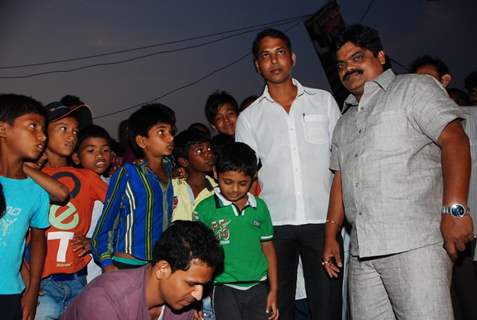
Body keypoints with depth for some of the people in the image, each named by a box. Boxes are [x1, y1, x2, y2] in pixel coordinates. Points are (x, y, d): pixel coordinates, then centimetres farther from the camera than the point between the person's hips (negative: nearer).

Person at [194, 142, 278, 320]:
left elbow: (268, 248, 10)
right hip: (225, 288, -3)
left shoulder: (260, 207, 4)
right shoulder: (205, 209, -5)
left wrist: (273, 290, 9)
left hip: (258, 287, 3)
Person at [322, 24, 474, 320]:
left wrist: (454, 209, -19)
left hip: (416, 243, -6)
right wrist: (331, 236, 17)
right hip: (362, 251, 7)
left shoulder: (414, 88, 5)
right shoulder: (345, 122, 25)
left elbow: (454, 139, -8)